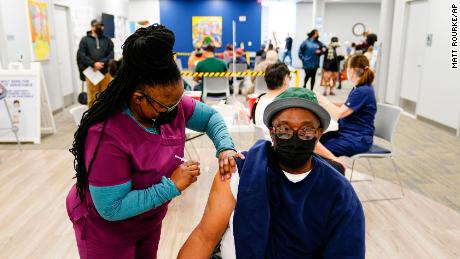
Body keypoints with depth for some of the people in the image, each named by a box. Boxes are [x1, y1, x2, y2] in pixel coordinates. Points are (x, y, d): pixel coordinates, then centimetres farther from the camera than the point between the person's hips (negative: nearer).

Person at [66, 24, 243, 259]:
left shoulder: (168, 102, -18)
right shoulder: (107, 136, -36)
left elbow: (210, 116, -2)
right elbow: (112, 208, -30)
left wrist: (225, 148, -20)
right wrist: (173, 185, -32)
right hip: (105, 228, -6)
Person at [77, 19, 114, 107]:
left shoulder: (107, 40, 14)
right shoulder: (85, 40, 10)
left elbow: (111, 55, 1)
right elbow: (81, 55, -2)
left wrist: (102, 63, -16)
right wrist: (93, 64, -16)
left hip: (105, 72, 1)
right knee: (92, 97, 2)